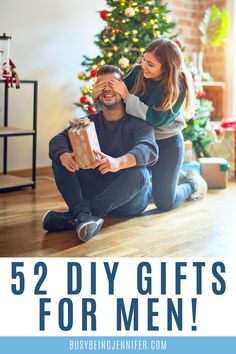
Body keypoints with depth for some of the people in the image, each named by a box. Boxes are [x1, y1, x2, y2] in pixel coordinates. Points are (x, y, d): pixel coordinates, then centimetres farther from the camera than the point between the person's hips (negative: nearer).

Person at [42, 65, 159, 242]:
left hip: (130, 200, -3)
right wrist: (64, 155, -32)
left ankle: (73, 218, -39)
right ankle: (83, 215, -37)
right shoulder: (90, 121, 10)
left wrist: (119, 162, -46)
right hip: (96, 191, 4)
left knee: (139, 172, -35)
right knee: (59, 157, -12)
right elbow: (58, 139, -6)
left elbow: (150, 149, -25)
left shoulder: (137, 122, -4)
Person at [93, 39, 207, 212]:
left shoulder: (177, 86, -19)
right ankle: (172, 176, 32)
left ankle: (193, 183, 31)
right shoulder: (137, 72, -10)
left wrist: (127, 97, -28)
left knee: (164, 204, -3)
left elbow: (157, 119, -26)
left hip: (167, 143, -4)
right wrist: (98, 98, -22)